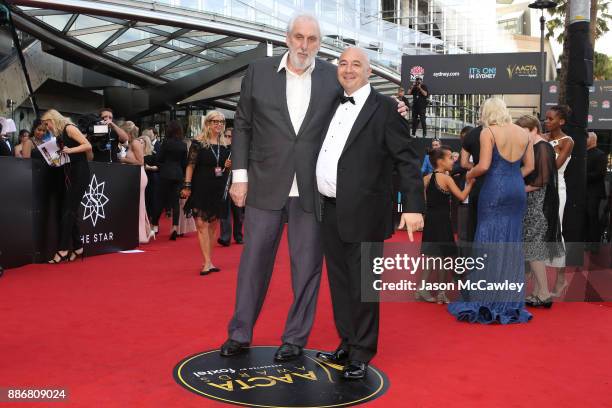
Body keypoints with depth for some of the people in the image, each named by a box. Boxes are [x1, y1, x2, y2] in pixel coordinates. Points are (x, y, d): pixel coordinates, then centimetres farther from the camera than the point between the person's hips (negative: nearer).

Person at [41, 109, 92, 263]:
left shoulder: (69, 128, -6)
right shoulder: (59, 135, 17)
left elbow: (88, 146, -15)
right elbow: (62, 154, 16)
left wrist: (71, 150, -25)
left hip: (79, 173, -8)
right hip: (69, 174, 8)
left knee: (68, 211, -11)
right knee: (69, 211, 4)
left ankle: (63, 249, -11)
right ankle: (77, 247, 9)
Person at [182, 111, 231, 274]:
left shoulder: (225, 145, 9)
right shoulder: (198, 143, -4)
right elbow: (191, 165, -7)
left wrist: (229, 166, -4)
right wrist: (187, 186, -13)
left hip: (218, 190, 5)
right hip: (201, 189, -5)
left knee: (213, 225, 9)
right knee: (202, 224, -8)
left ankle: (208, 260, 18)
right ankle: (208, 263, -7)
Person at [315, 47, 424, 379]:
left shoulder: (384, 108, -6)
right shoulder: (335, 107, 15)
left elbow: (407, 160, -10)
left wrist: (413, 206, -18)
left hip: (362, 214, -7)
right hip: (331, 211, 7)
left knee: (362, 286, 3)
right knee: (339, 284, 16)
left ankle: (361, 355, 17)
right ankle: (347, 345, 31)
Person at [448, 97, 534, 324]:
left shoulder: (488, 132, -6)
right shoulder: (523, 133, 11)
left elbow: (484, 166, -13)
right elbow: (529, 167, 12)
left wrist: (469, 175, 4)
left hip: (494, 189, -5)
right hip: (518, 190, 5)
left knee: (489, 243, 0)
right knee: (512, 244, 9)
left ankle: (486, 301, 3)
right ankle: (511, 302, 13)